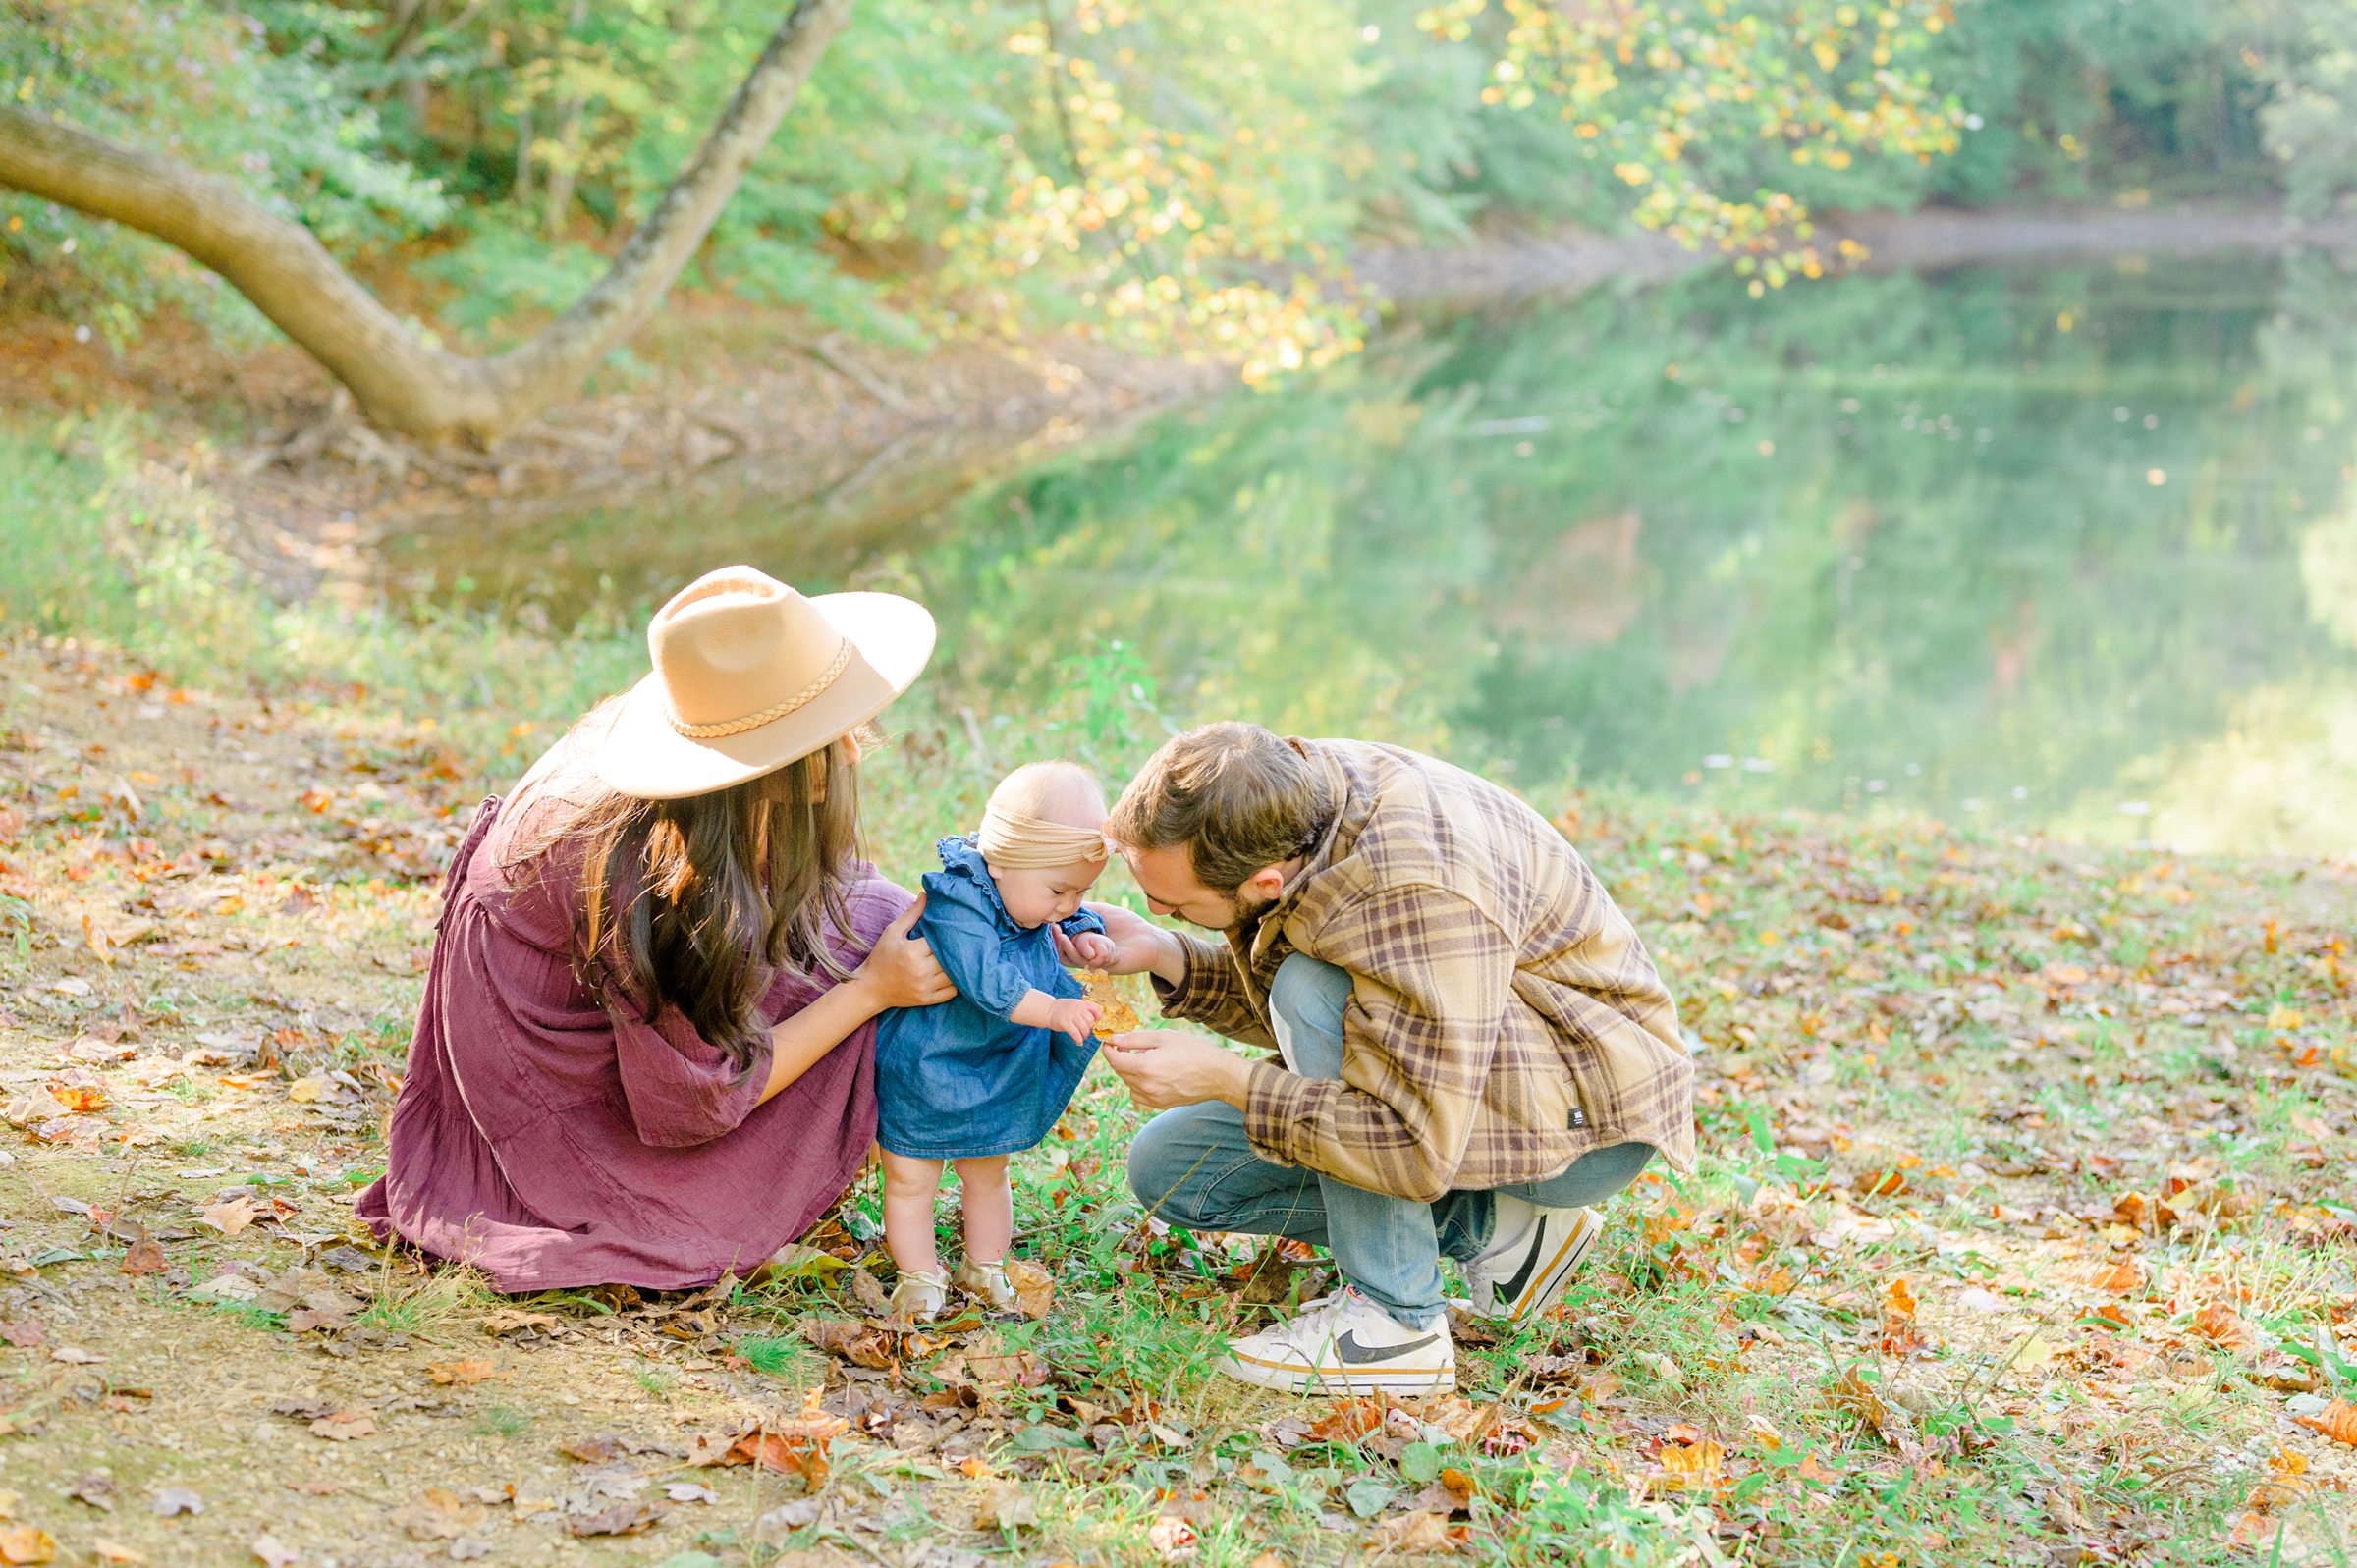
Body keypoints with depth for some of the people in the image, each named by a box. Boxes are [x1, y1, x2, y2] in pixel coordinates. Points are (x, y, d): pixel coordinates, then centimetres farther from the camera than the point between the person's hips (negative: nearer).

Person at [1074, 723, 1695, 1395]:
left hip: (1591, 1109, -9)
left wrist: (1225, 1079, -31)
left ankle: (1396, 1321, -20)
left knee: (1318, 990, -31)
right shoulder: (1290, 793, -11)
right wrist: (1163, 954, -13)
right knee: (1168, 1168, 1)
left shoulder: (1421, 897, -36)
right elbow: (1269, 1005, 6)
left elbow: (1420, 1152, -36)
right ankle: (1494, 1228, 3)